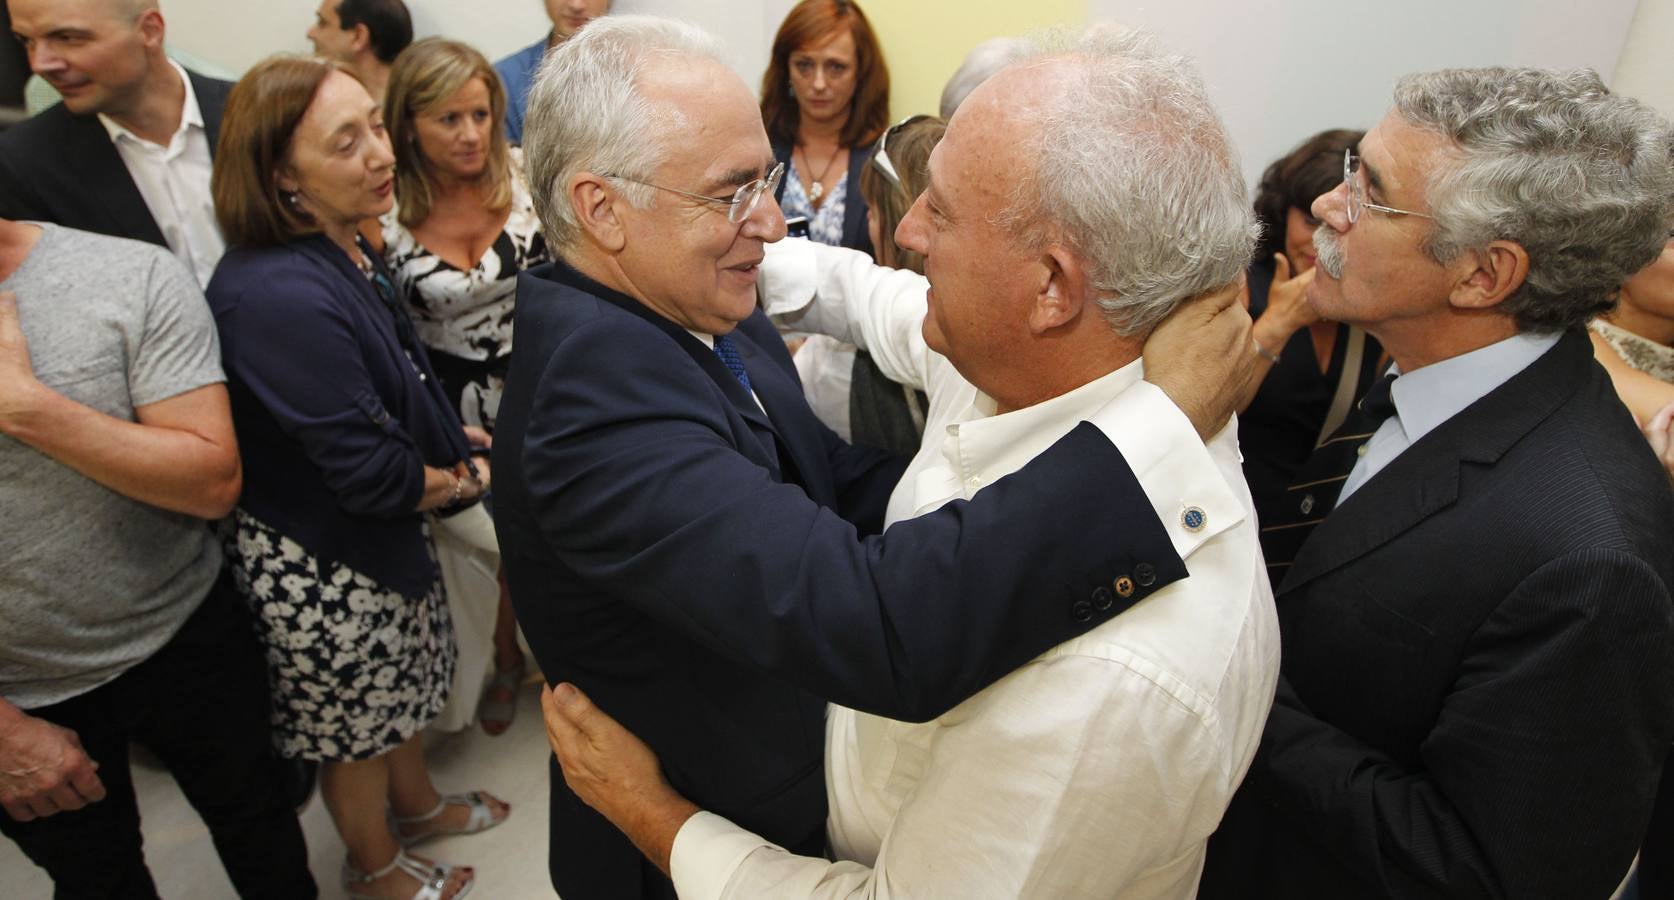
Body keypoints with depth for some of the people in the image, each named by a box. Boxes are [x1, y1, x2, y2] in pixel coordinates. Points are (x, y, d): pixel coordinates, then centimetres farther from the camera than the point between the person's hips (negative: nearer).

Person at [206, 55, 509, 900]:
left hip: (383, 538, 8)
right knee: (357, 728, 17)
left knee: (400, 687, 28)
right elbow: (370, 473, -29)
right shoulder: (280, 297, -33)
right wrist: (462, 479, -12)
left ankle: (417, 805, 54)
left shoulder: (343, 252, -4)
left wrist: (448, 434, -4)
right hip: (323, 565, -8)